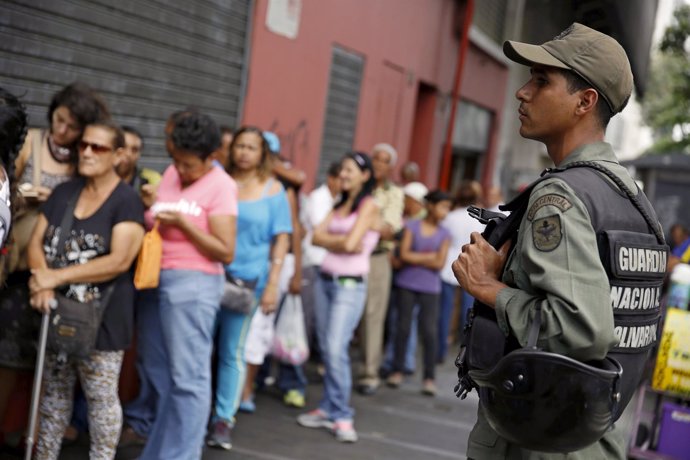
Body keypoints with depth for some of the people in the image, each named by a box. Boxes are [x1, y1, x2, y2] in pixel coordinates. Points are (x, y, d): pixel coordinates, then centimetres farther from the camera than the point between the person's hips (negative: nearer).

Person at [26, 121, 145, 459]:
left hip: (100, 318, -6)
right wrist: (41, 284, -14)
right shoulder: (63, 192, 10)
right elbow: (36, 241, 5)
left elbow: (118, 261, -19)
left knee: (101, 397, 2)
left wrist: (57, 276, -18)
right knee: (54, 391, 15)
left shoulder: (126, 202, -9)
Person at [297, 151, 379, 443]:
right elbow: (317, 237, 5)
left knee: (336, 348, -13)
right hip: (325, 280, 7)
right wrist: (342, 241, -8)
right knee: (326, 348, 8)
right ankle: (329, 409, 15)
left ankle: (341, 415, -4)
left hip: (350, 285, -7)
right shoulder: (339, 205, 16)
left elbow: (350, 243, -16)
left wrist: (330, 239, 1)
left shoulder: (368, 206, -5)